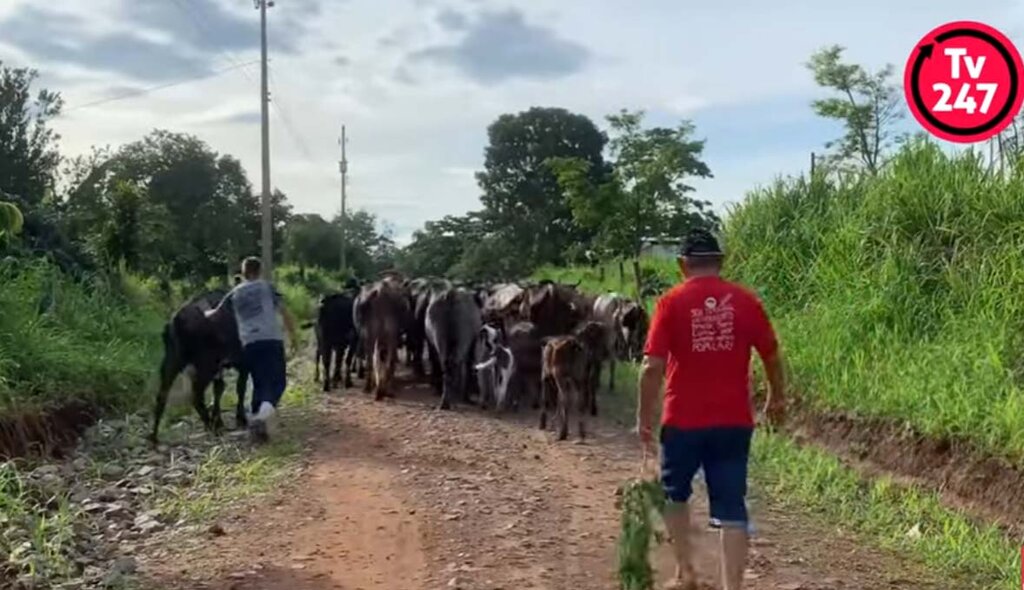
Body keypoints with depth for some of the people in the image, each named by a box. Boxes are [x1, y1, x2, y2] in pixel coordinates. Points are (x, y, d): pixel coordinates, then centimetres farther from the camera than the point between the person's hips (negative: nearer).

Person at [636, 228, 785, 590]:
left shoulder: (672, 302, -7)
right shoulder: (745, 301, 0)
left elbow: (653, 367, -12)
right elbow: (772, 356, 8)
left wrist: (644, 418, -3)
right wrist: (776, 398, 24)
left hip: (684, 420, -1)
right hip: (733, 421, 1)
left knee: (674, 493, 22)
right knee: (731, 507, 4)